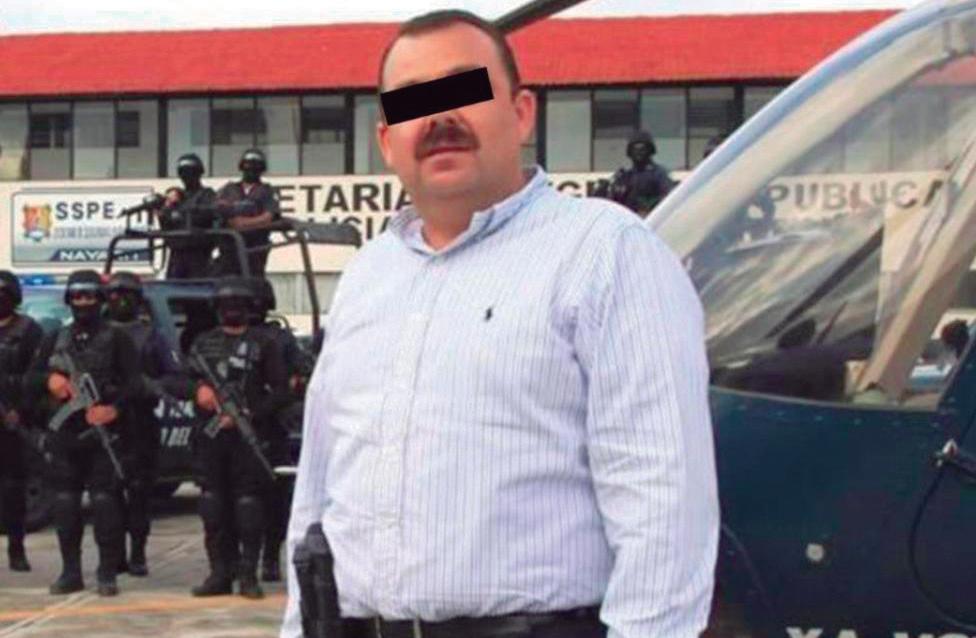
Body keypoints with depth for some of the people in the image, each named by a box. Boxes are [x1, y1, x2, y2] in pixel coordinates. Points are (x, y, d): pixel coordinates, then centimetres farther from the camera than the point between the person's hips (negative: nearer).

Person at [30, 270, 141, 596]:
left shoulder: (116, 339, 3)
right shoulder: (56, 340, 16)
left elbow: (134, 382, -5)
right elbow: (32, 375, 15)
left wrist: (114, 408, -20)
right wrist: (50, 380, -7)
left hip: (104, 431, -4)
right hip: (65, 432, 5)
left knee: (104, 501, -7)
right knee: (65, 502, 7)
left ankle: (107, 574, -2)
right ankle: (70, 572, 16)